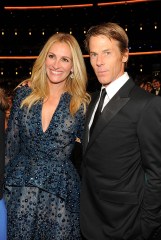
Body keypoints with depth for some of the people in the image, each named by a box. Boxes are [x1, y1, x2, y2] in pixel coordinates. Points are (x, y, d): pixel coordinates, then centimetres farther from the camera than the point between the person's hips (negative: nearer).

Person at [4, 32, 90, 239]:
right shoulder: (24, 93, -1)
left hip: (60, 192, -1)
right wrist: (5, 183, 5)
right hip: (20, 189, 2)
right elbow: (11, 142, 4)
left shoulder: (82, 104, -6)